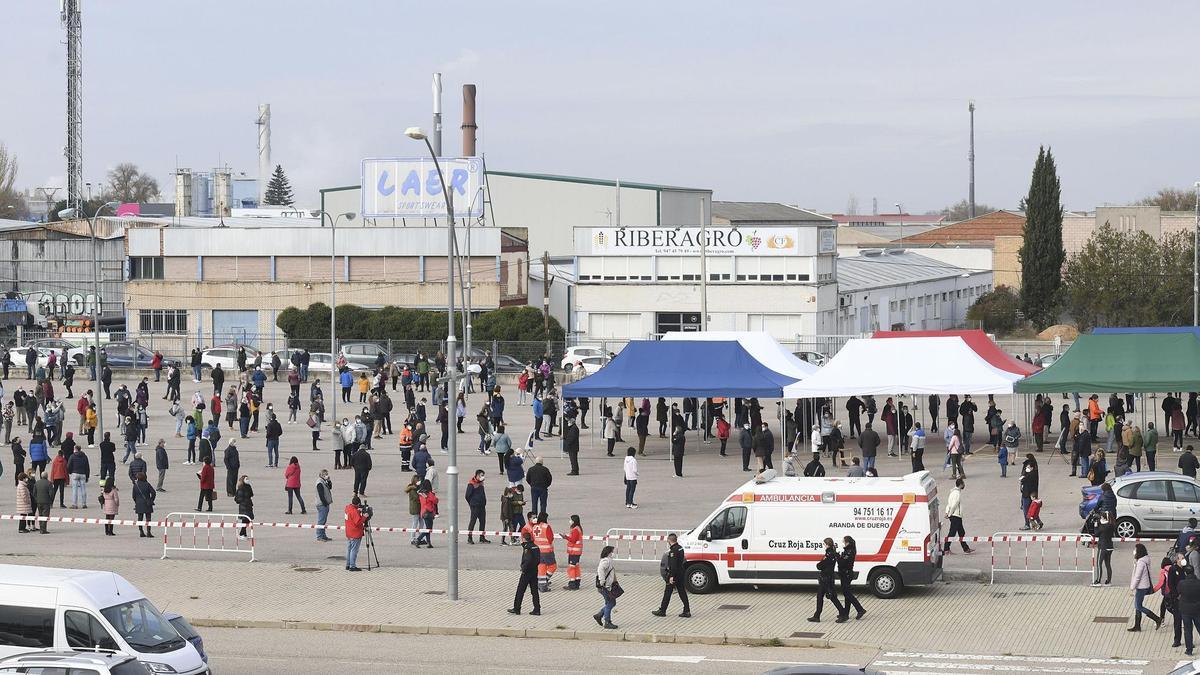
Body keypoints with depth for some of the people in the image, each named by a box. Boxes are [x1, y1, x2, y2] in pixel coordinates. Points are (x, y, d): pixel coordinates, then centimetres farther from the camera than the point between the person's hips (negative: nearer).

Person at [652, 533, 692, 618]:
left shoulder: (673, 550, -19)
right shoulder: (680, 548, 10)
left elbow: (673, 564, -24)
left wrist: (671, 576, -24)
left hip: (674, 574, -9)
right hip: (681, 574, 9)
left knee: (667, 592, 2)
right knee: (682, 592, 10)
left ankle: (662, 611, 11)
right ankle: (687, 611, 8)